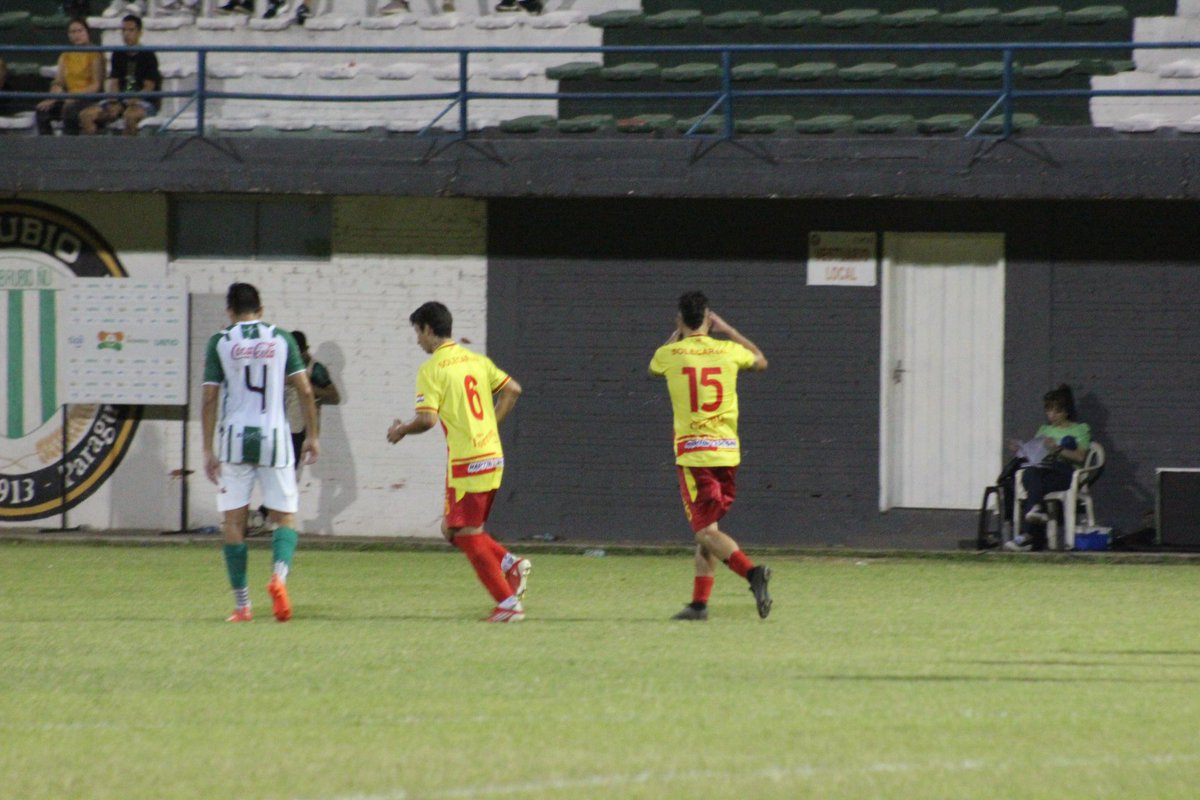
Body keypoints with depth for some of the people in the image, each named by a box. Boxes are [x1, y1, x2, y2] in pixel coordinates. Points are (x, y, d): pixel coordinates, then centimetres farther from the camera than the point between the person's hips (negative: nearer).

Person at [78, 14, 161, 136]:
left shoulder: (148, 56, -5)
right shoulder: (118, 55, 11)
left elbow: (148, 88, -11)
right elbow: (114, 83, 7)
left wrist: (127, 103, -23)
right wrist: (115, 103, -14)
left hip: (145, 102, -6)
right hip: (121, 100, 6)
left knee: (130, 115, -42)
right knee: (86, 115, -13)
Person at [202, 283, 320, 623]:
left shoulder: (220, 342, 1)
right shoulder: (281, 339, 4)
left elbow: (210, 399, -2)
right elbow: (305, 391, 1)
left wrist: (208, 450, 1)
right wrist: (312, 436, 10)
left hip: (235, 439, -1)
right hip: (274, 437, 1)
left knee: (233, 521, 7)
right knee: (285, 516, 7)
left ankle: (242, 604, 6)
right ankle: (279, 573, -22)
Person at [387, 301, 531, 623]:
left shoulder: (432, 369, -10)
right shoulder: (476, 360, 13)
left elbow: (427, 418, -18)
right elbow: (512, 389, 13)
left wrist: (401, 430, 2)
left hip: (465, 462, -8)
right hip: (493, 457, 8)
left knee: (468, 536, -1)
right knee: (453, 530, 18)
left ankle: (508, 603, -3)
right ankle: (510, 564, 2)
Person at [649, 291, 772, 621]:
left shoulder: (669, 354, -3)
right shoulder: (728, 350, 2)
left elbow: (654, 367, 23)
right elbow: (760, 361, 25)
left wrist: (677, 333, 32)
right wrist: (727, 329, 31)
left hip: (692, 454, -4)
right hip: (727, 452, 4)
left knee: (706, 531, -7)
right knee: (707, 530, 14)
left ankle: (751, 571, -31)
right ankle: (699, 603, 13)